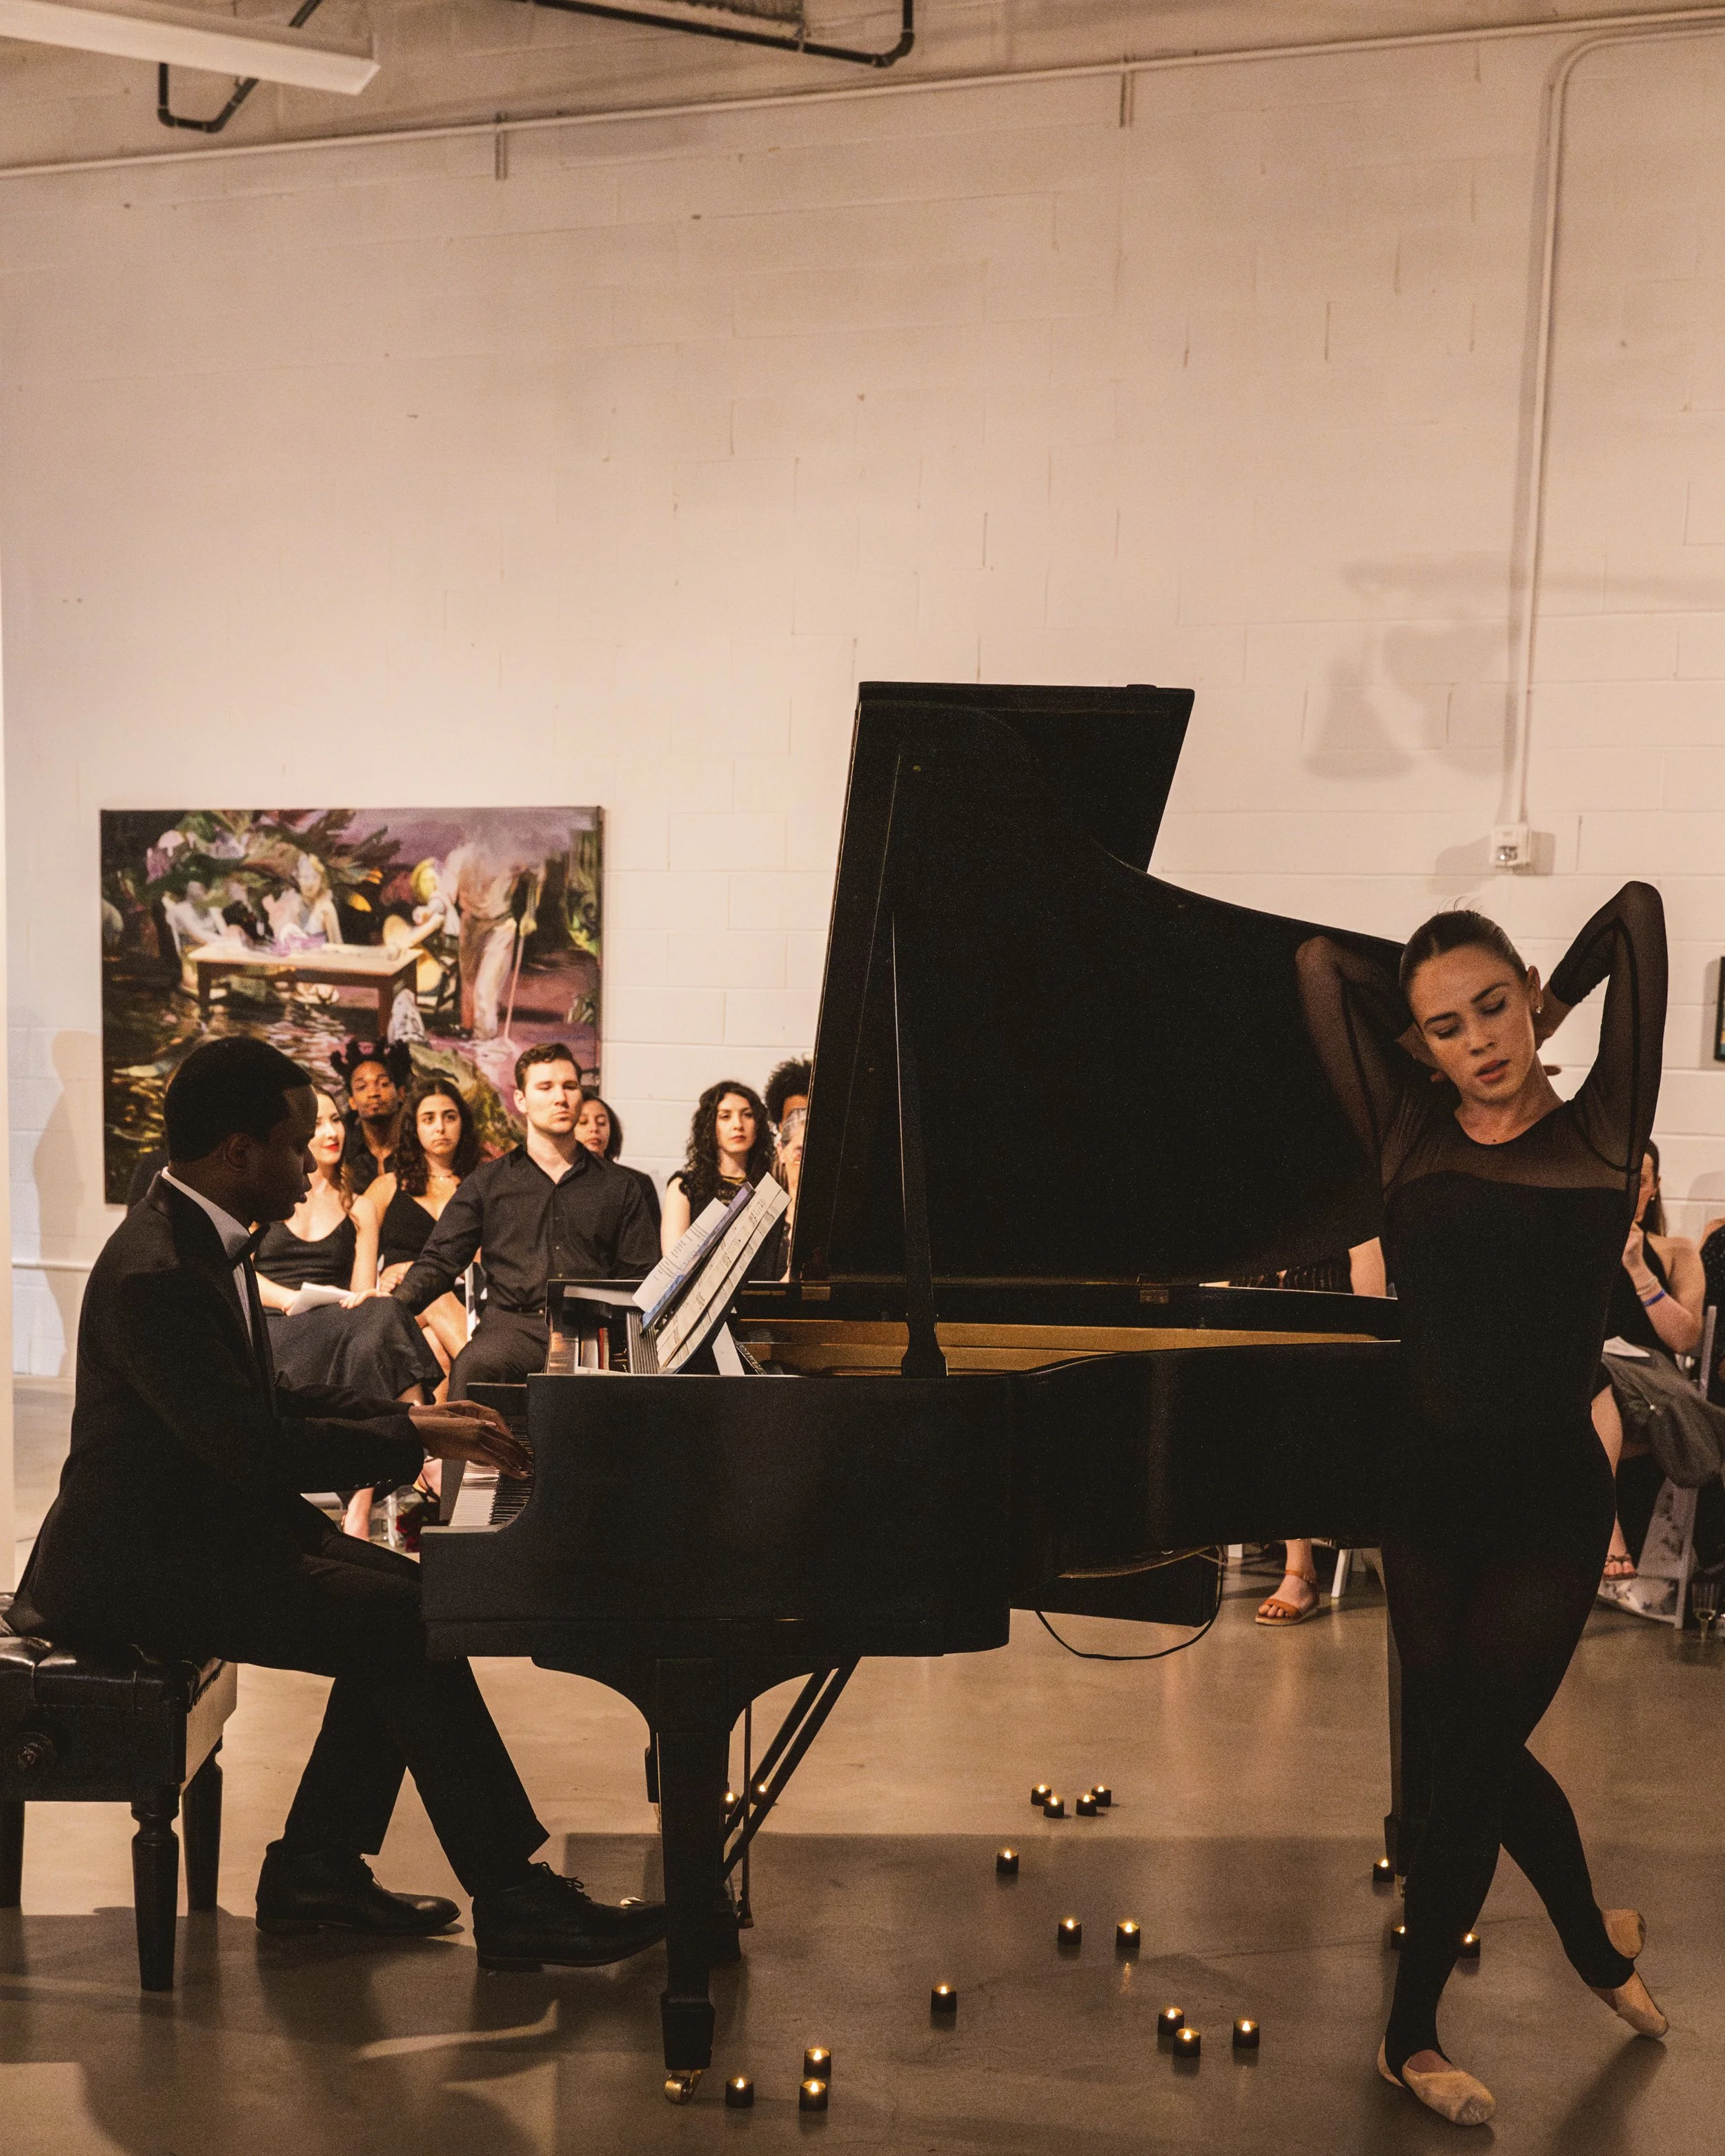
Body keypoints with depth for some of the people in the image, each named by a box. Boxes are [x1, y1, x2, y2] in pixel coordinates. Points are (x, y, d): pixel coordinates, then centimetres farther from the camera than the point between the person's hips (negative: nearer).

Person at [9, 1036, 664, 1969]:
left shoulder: (204, 1239, 8)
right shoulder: (155, 1273, -25)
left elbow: (265, 1396, 17)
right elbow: (253, 1445, -29)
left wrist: (409, 1414, 6)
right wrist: (414, 1436, -19)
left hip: (203, 1525, 10)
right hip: (142, 1567, -10)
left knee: (410, 1596, 2)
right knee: (407, 1626, -18)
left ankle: (314, 1867, 9)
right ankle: (512, 1902, -9)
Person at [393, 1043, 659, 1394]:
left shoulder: (618, 1186, 20)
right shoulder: (488, 1182, 19)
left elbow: (643, 1277, 17)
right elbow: (440, 1260, 12)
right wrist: (395, 1303, -9)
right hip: (514, 1323, 0)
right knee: (472, 1367, -35)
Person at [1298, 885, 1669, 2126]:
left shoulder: (1601, 1132, -1)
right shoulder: (1410, 1142, 1)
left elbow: (1638, 913, -4)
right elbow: (1322, 964, 0)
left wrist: (1544, 1011, 9)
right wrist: (1431, 1000, 11)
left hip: (1548, 1499, -2)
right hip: (1428, 1493, 2)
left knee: (1468, 1760, 2)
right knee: (1476, 1751, 12)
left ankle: (1412, 2035, 23)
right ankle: (1597, 1938, 41)